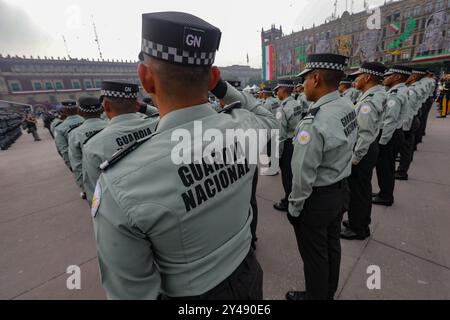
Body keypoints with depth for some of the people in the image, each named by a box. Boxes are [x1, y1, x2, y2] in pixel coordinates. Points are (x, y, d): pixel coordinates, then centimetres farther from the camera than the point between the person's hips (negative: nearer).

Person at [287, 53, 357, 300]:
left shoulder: (314, 123, -29)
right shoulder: (348, 107, -3)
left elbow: (304, 174, -24)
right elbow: (344, 150, 5)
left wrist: (294, 207, -12)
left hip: (317, 198, -8)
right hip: (341, 189, 8)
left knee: (314, 253, 15)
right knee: (331, 245, 26)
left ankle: (316, 296, 41)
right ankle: (329, 291, 50)